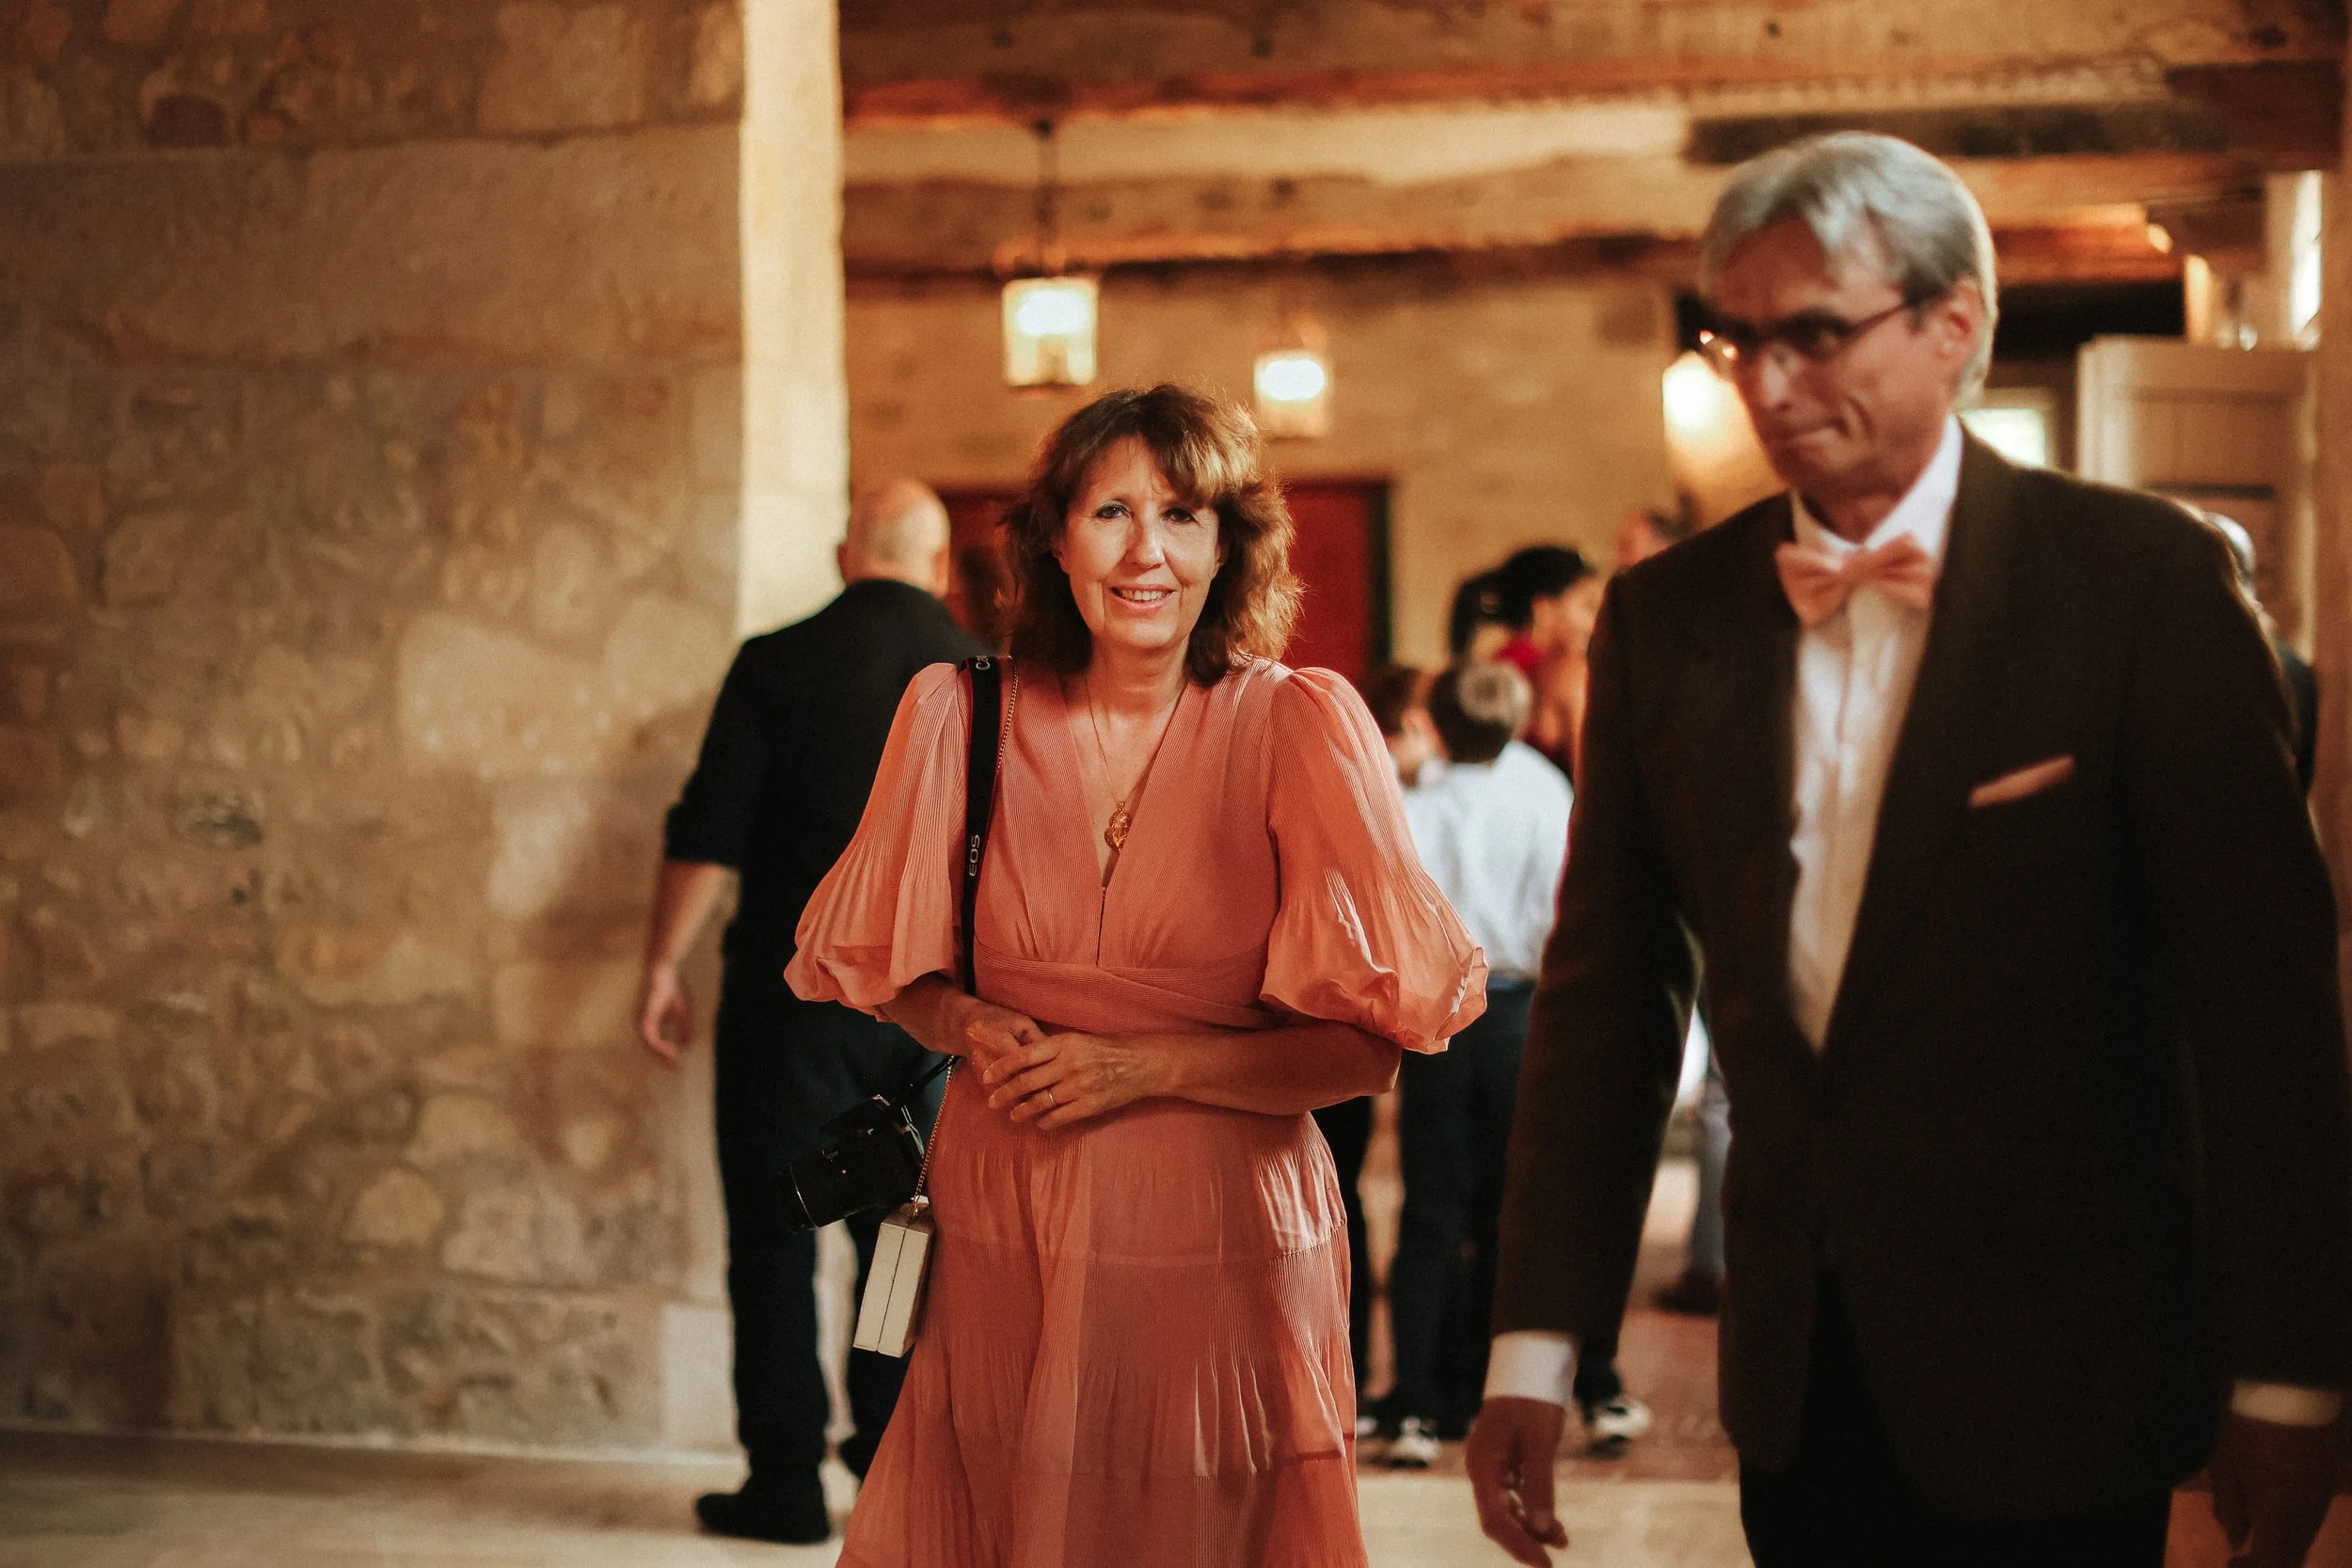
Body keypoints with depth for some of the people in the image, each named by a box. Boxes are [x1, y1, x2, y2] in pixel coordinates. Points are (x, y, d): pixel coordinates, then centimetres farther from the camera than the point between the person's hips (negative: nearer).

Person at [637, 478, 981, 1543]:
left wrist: (662, 969, 0)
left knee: (775, 1237, 3)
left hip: (794, 988, -3)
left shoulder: (778, 665, -5)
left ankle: (786, 1484, 4)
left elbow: (706, 837, -8)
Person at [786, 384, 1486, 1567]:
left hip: (1219, 1239, -2)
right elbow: (892, 973, 13)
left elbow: (1370, 1044, -8)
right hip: (1004, 1244, 2)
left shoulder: (1296, 727, -6)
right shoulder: (964, 716, 1)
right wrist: (970, 1028, -7)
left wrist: (1148, 1067, -16)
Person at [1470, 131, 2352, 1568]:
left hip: (2052, 1394, -4)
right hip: (1797, 1383, 4)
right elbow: (1609, 992, 5)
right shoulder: (1668, 615, 3)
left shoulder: (2142, 578, -9)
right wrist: (1538, 1346, 1)